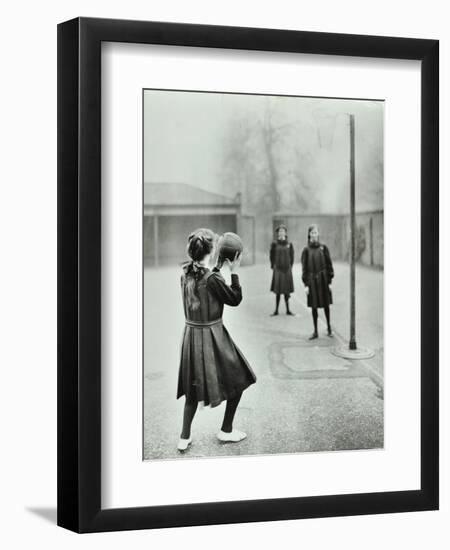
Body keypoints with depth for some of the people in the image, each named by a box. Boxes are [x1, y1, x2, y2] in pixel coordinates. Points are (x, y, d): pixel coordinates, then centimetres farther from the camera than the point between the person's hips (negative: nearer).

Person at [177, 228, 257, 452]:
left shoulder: (186, 274, -1)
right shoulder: (212, 279, -22)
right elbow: (235, 299, -9)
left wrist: (218, 268, 18)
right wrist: (234, 272, -6)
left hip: (191, 334, 7)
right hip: (212, 335, -7)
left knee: (193, 386, 18)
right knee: (238, 380, 15)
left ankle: (184, 437, 19)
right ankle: (226, 431, 24)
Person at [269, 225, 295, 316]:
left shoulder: (289, 244, 4)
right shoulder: (275, 244, -1)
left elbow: (292, 257, 9)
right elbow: (272, 256, 4)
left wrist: (290, 267, 4)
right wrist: (273, 266, 0)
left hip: (287, 269, 2)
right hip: (278, 269, -2)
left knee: (287, 291, 6)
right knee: (278, 291, 0)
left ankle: (288, 310, 14)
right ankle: (276, 310, 8)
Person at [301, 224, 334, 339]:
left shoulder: (323, 247, 0)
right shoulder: (306, 250, 0)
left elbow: (329, 264, 1)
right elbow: (304, 268, 0)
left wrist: (329, 281, -2)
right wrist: (306, 284, -4)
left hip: (323, 279, 0)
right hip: (312, 279, 0)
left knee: (326, 304, 8)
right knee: (314, 306, 4)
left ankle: (329, 327, 25)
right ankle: (315, 331, 12)